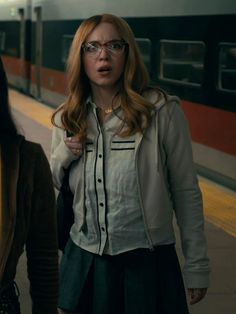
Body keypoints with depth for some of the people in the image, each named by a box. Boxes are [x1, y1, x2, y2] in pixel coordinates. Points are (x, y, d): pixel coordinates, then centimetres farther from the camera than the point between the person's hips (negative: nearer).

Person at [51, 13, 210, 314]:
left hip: (148, 263, -3)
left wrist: (197, 266, -3)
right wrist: (64, 155, -8)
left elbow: (186, 192, -5)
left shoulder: (162, 111, -11)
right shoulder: (67, 119, 1)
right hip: (85, 261, 4)